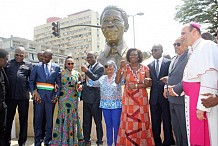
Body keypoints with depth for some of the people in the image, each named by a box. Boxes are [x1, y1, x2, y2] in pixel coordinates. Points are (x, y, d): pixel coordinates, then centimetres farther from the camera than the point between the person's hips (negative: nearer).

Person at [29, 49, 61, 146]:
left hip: (50, 95, 0)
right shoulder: (37, 66, 4)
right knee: (37, 119, 5)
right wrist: (33, 92, -10)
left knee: (49, 119, 7)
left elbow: (59, 82, 6)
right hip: (39, 94, 0)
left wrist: (57, 94, -5)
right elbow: (31, 81, 4)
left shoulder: (56, 67, 5)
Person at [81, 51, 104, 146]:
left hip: (95, 99, -7)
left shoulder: (100, 67, -6)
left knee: (98, 121, 4)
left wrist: (87, 71, -27)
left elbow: (96, 79, -20)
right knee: (86, 121, 13)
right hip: (86, 98, 7)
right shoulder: (88, 67, 14)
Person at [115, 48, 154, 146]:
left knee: (141, 121, 3)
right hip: (128, 99, 0)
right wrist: (121, 68, -15)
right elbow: (117, 81, -6)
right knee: (128, 122, 0)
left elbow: (149, 83, -1)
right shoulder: (125, 68, 4)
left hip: (141, 99, 0)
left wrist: (136, 85, -12)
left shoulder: (145, 68, 5)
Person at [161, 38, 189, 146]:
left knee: (184, 128, 5)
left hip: (182, 98, -8)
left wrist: (175, 90, -17)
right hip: (172, 99, 8)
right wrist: (166, 87, 7)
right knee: (176, 128, 19)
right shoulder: (174, 59, 16)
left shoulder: (189, 57, -12)